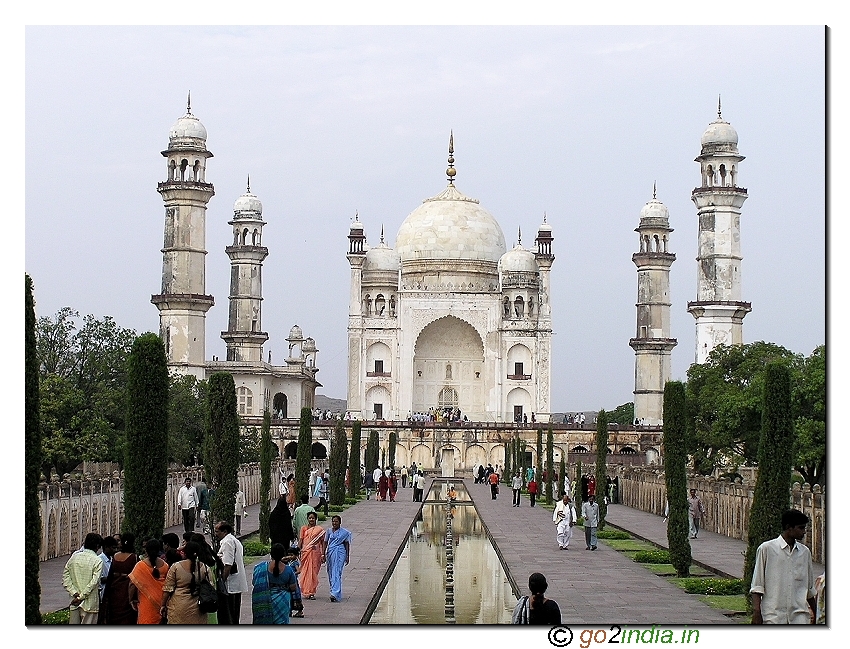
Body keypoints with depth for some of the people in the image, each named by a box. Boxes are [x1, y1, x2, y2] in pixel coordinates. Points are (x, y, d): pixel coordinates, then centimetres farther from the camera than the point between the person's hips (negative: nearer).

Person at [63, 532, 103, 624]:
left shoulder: (74, 557, 4)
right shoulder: (97, 561, -10)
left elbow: (65, 576, 0)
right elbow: (94, 582, -17)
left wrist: (74, 593, -5)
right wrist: (81, 597, -13)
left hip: (74, 601, 5)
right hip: (89, 603, -5)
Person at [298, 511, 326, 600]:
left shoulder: (319, 530, 5)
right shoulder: (304, 528, 7)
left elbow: (322, 542, 5)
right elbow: (300, 541, 5)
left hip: (315, 553, 0)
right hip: (305, 552, 0)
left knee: (313, 572, -1)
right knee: (305, 572, 0)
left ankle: (311, 592, 3)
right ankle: (307, 592, 7)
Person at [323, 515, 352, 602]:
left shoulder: (345, 532, 0)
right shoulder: (329, 531, 9)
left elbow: (347, 544, 4)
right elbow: (325, 543, 12)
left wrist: (347, 556, 2)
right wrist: (323, 554, 6)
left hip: (340, 553, -5)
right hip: (330, 552, 5)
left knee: (336, 573, -14)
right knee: (330, 573, 7)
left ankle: (335, 594, -22)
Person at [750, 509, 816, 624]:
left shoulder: (805, 552, 12)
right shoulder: (766, 549, -1)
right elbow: (757, 585, -1)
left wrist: (815, 613, 27)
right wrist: (756, 611, -8)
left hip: (799, 615, 3)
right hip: (773, 614, -3)